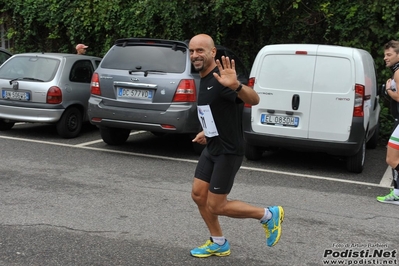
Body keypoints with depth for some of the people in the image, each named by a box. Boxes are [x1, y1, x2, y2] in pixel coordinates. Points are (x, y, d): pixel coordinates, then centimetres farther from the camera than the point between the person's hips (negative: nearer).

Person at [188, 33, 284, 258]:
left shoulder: (220, 79, -23)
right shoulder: (204, 79, 8)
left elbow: (254, 100, -39)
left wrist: (236, 85, -57)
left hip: (228, 151, -9)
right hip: (212, 149, 9)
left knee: (216, 206, -2)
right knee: (198, 194, 11)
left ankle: (269, 215, 15)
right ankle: (219, 244, 27)